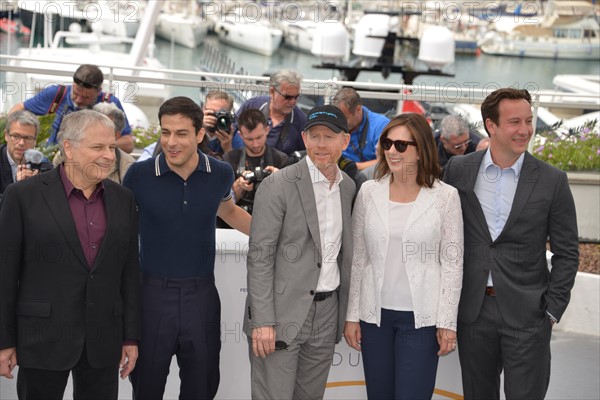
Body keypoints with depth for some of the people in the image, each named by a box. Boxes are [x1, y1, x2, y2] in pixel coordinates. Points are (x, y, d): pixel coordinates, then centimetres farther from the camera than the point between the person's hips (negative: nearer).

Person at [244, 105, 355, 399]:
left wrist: (347, 314, 11)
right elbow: (259, 256, -12)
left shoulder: (348, 187, 9)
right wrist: (263, 321, -17)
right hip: (281, 314, -6)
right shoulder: (278, 186, -10)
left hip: (327, 312, 6)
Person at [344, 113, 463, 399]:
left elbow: (452, 263, -3)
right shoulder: (369, 191, 1)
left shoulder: (445, 196, -5)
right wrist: (352, 315, 4)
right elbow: (357, 258, 6)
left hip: (420, 317, -3)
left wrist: (447, 322, -5)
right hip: (374, 313, 3)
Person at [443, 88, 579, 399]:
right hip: (472, 311, 2)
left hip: (527, 314, -2)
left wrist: (552, 311, -5)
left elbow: (566, 253, 0)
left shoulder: (552, 181, -5)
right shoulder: (458, 170, 0)